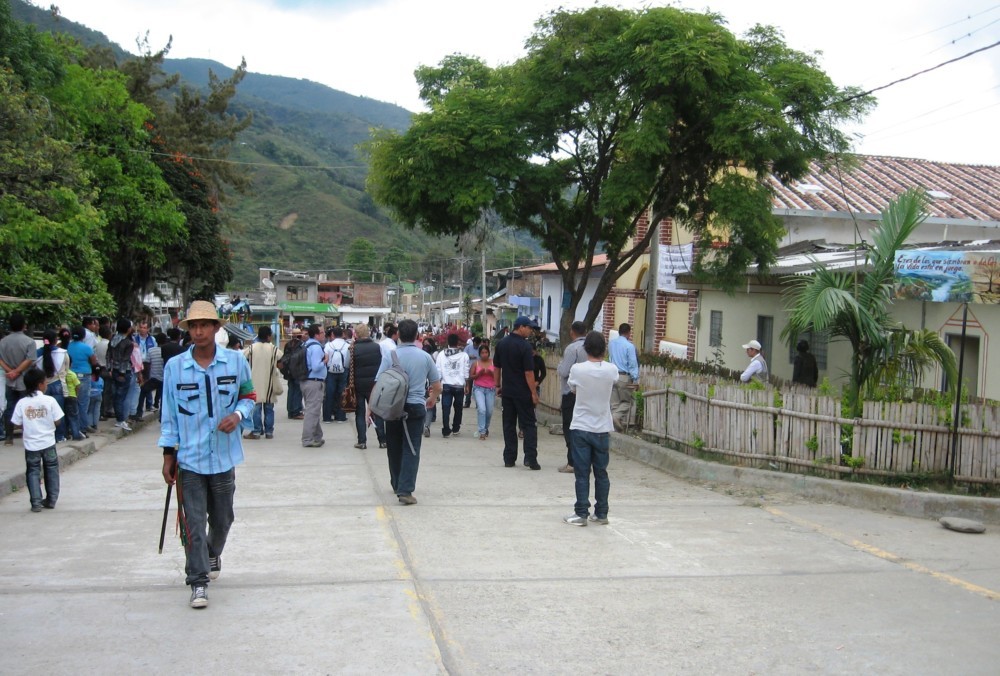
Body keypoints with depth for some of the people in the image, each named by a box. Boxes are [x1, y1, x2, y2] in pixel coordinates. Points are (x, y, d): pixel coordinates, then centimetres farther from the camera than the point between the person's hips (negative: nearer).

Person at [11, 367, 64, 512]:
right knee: (51, 470, 14)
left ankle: (36, 501, 3)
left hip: (31, 444, 1)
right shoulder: (49, 400, -11)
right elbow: (57, 421, -9)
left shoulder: (22, 403, -7)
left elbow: (18, 424, -5)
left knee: (33, 471, 10)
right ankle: (51, 499, 19)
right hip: (48, 442, 0)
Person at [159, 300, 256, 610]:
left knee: (222, 518, 17)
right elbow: (169, 413, 3)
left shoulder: (236, 361, -3)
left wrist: (238, 415, -14)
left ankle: (213, 554, 46)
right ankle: (198, 581, 9)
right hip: (189, 457, -1)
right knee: (194, 523, -2)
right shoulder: (174, 367, -4)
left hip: (224, 456, 2)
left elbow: (249, 396, 8)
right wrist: (168, 455, 2)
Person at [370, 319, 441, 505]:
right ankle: (405, 490, -12)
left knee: (394, 448, 16)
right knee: (411, 449, -1)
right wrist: (432, 399, 27)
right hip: (416, 407, 0)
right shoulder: (425, 357, 0)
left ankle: (397, 485, 31)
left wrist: (371, 408, 1)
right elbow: (437, 386, 7)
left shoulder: (389, 356, -5)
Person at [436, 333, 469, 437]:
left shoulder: (441, 354, 0)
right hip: (459, 385, 0)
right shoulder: (464, 355, -1)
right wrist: (467, 385, 8)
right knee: (458, 408, 15)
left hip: (446, 385, 0)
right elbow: (466, 372, 0)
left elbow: (438, 371, -1)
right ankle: (456, 429, 20)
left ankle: (446, 431, -1)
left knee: (446, 408, 3)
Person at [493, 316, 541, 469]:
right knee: (529, 424, 1)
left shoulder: (501, 344, 5)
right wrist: (534, 393, -13)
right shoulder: (525, 346, -14)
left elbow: (496, 367, 12)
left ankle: (509, 459, 10)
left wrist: (498, 385, 20)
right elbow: (528, 372, -17)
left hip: (507, 391, 6)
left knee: (509, 425, 10)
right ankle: (530, 458, -6)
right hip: (522, 393, -6)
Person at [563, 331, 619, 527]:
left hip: (581, 428, -2)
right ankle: (601, 513, 17)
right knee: (601, 473, 11)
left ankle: (581, 514, 4)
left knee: (582, 473, 3)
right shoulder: (612, 370, -7)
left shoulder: (577, 369, -12)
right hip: (602, 429, 2)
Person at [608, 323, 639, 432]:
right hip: (625, 377, -5)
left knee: (614, 402, 9)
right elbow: (633, 364, -11)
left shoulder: (611, 344, 7)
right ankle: (617, 416, -17)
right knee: (627, 401, 5)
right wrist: (635, 380, -5)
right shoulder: (629, 346, -10)